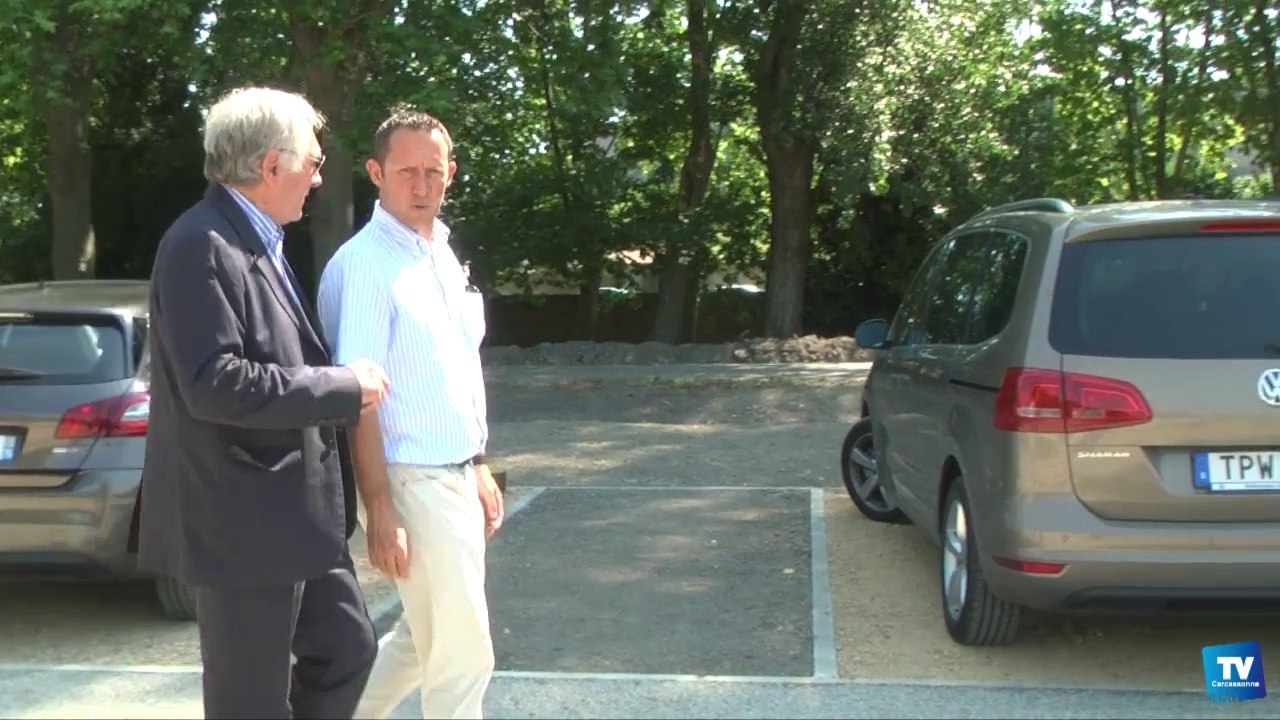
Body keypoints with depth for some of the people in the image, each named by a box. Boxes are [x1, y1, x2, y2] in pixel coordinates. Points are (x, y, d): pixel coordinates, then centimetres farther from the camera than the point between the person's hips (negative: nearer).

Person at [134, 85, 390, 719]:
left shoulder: (256, 240, 12)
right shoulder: (202, 245, -18)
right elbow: (213, 383, -27)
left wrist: (342, 388, 5)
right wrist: (342, 387, -19)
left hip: (292, 512, 10)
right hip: (243, 520, -10)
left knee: (347, 649, 19)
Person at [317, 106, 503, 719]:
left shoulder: (442, 255, 11)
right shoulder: (363, 264, -16)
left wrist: (479, 470, 17)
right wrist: (379, 508, -21)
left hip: (455, 477, 8)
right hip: (412, 484, -8)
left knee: (426, 637, 19)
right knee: (463, 651, 1)